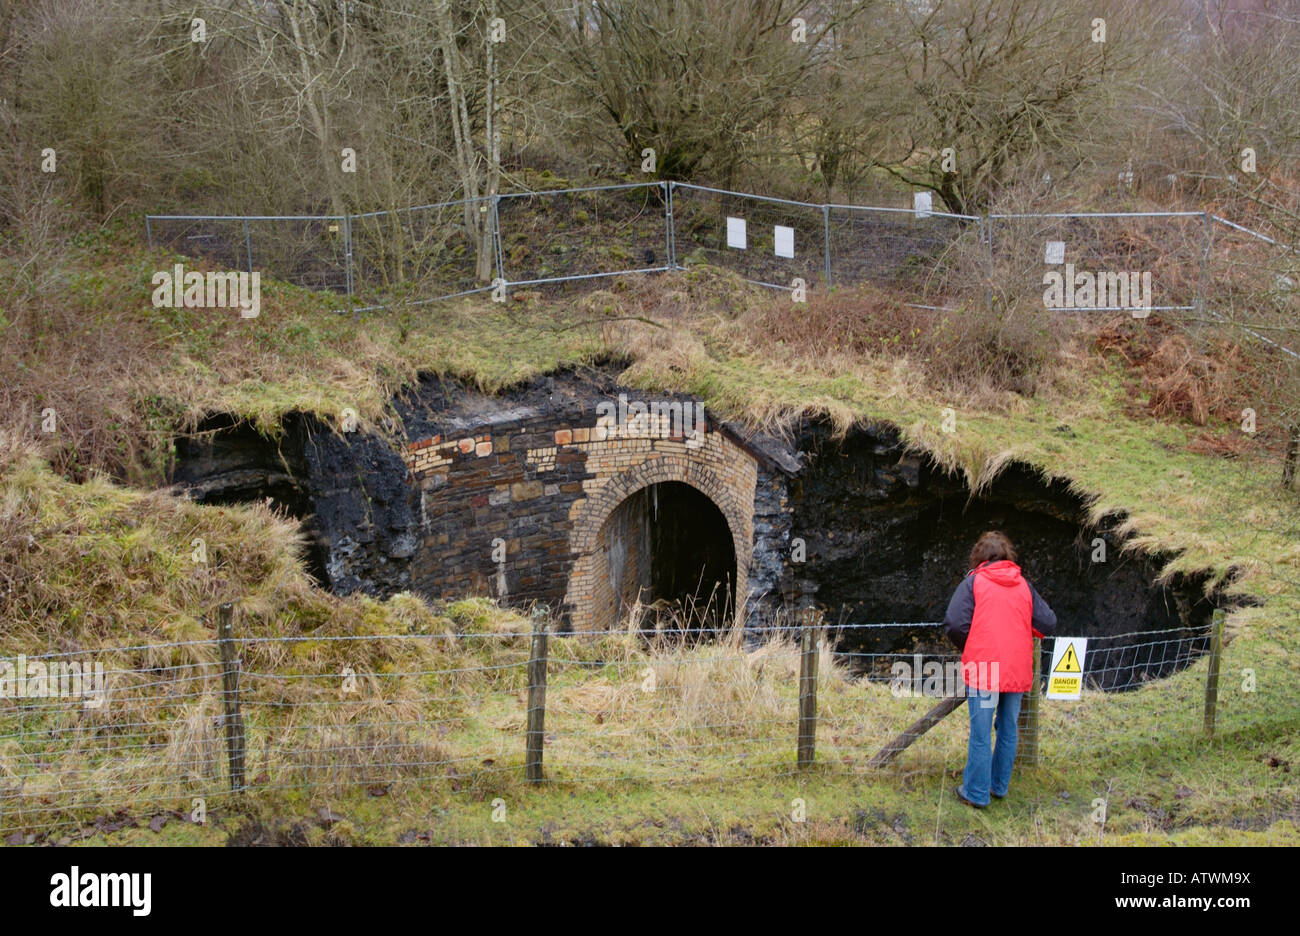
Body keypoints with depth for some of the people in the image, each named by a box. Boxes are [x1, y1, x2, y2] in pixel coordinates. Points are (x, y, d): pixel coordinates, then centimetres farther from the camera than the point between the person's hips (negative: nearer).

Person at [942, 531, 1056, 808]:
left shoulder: (974, 581, -2)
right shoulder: (1023, 585, 9)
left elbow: (955, 624, -11)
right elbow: (1048, 624, 4)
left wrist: (966, 649, 7)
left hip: (983, 669, -4)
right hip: (1018, 671, 4)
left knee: (980, 734, 2)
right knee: (1008, 731, 16)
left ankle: (977, 792, 7)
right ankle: (999, 785, 27)